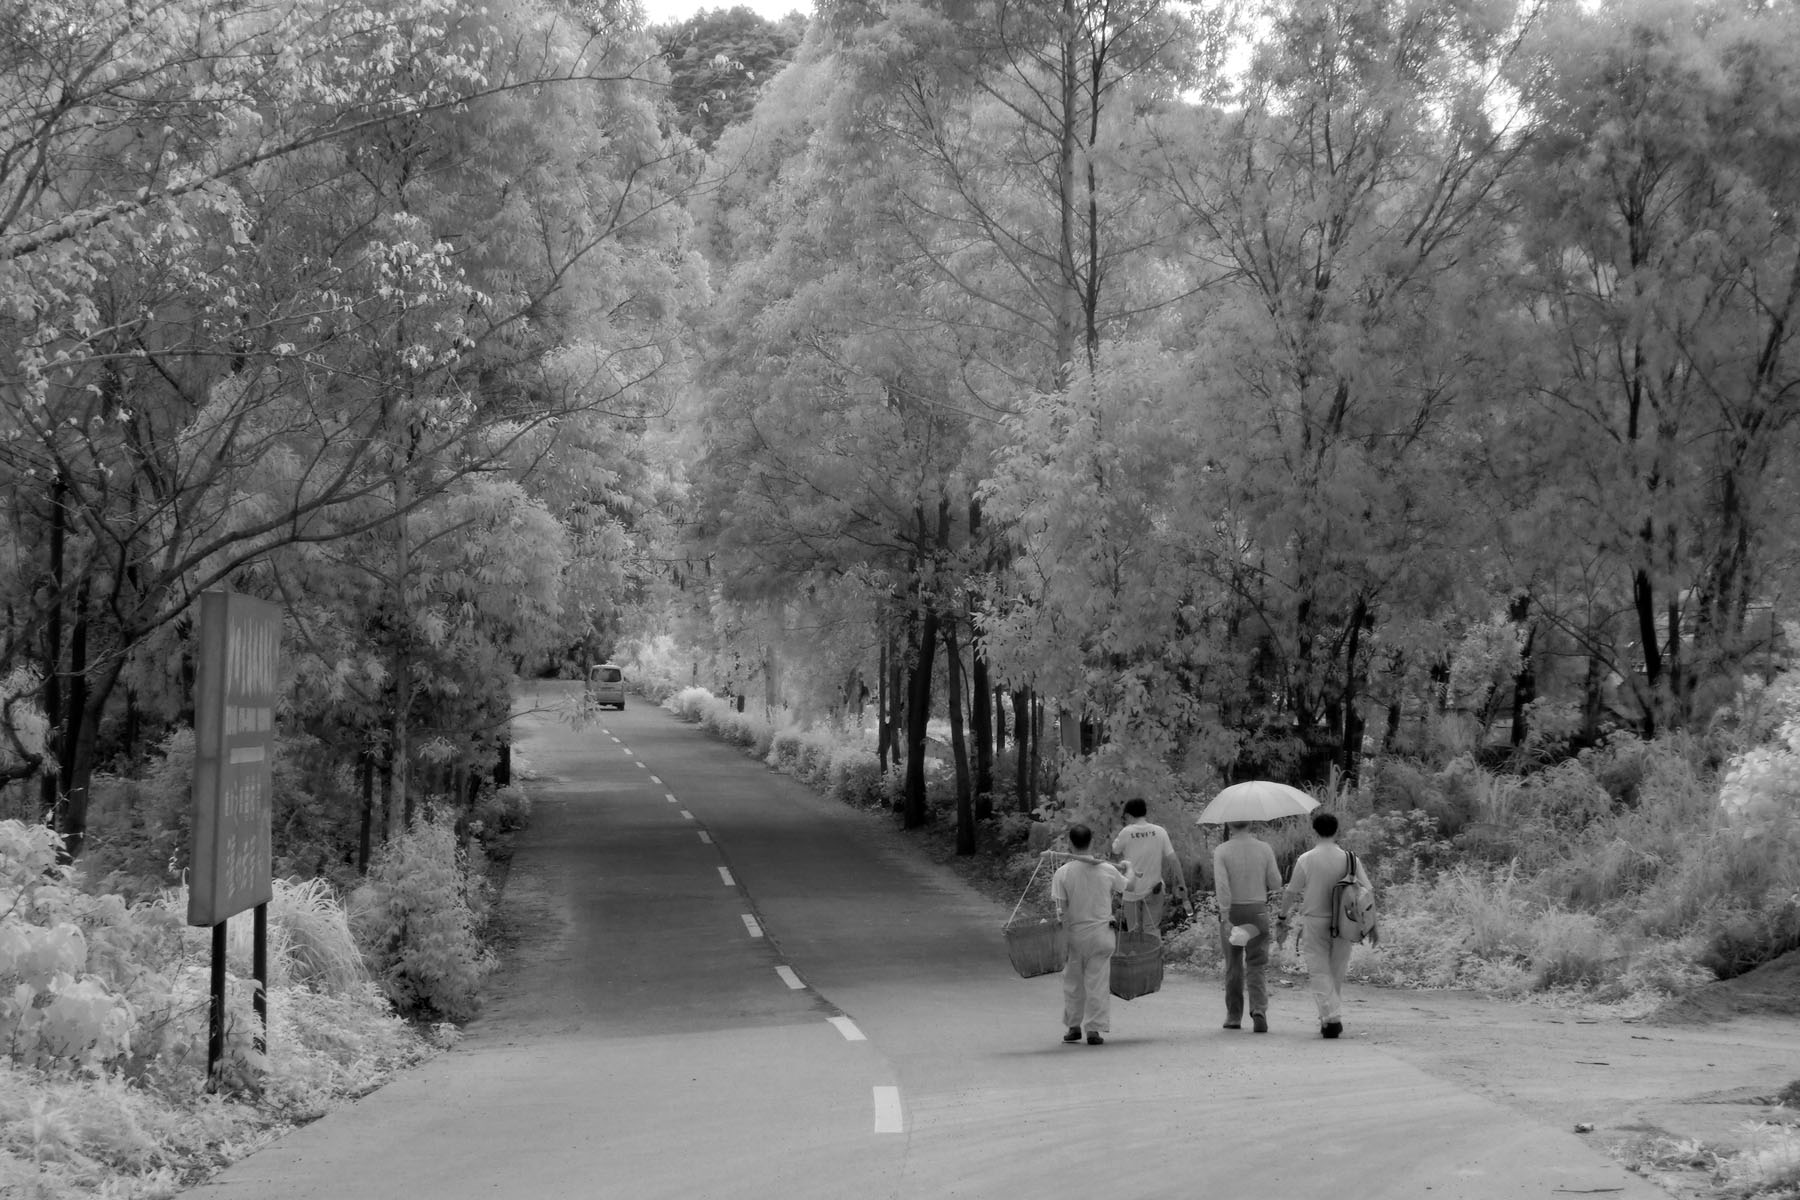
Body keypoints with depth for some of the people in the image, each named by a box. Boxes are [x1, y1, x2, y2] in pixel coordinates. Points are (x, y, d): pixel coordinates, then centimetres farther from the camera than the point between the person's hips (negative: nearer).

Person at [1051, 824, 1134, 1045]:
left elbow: (1061, 909, -12)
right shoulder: (1107, 870, -3)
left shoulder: (1062, 873, -10)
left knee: (1073, 981, 14)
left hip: (1075, 934, -1)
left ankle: (1074, 1026, 21)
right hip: (1101, 933, 1)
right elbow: (1128, 885, 15)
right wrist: (1128, 868, 36)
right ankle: (1094, 1029, 1)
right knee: (1098, 982, 5)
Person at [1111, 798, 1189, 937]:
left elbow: (1115, 854, 4)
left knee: (1134, 932, 9)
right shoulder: (1160, 832, -3)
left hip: (1132, 891, -2)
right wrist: (1181, 886, 0)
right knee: (1153, 930, 8)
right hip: (1154, 890, 2)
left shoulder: (1126, 833, -10)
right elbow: (1172, 860, -4)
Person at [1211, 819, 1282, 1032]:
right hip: (1258, 910, 0)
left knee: (1233, 965, 12)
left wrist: (1225, 917, -20)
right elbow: (1275, 884, -2)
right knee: (1257, 965, 3)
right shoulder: (1264, 849, -1)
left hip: (1232, 911, 0)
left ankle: (1234, 1016, 18)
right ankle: (1259, 1009, -18)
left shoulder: (1221, 851, -7)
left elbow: (1221, 885, -17)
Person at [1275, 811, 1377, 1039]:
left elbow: (1291, 892, -3)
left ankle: (1332, 1017, -15)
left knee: (1319, 973, -1)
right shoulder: (1349, 859, -1)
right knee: (1337, 974, 14)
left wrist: (1283, 918, 10)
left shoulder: (1306, 860, -7)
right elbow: (1368, 891, 1)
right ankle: (1330, 1018, 20)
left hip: (1314, 922, -2)